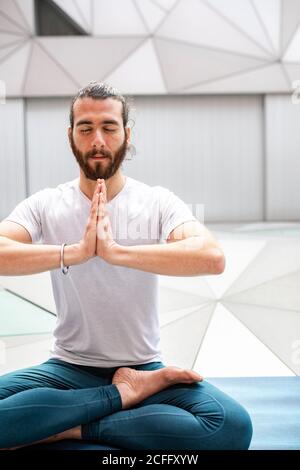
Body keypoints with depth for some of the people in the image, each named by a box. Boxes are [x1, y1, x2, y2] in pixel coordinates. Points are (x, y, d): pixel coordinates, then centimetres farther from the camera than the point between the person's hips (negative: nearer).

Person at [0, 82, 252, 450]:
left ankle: (74, 428, -12)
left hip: (144, 367, 0)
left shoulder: (159, 202, -5)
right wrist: (75, 252, -33)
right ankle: (127, 394, -10)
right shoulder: (45, 205, -2)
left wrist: (116, 251, -34)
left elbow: (212, 258, -25)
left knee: (233, 426, -27)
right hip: (68, 369, 0)